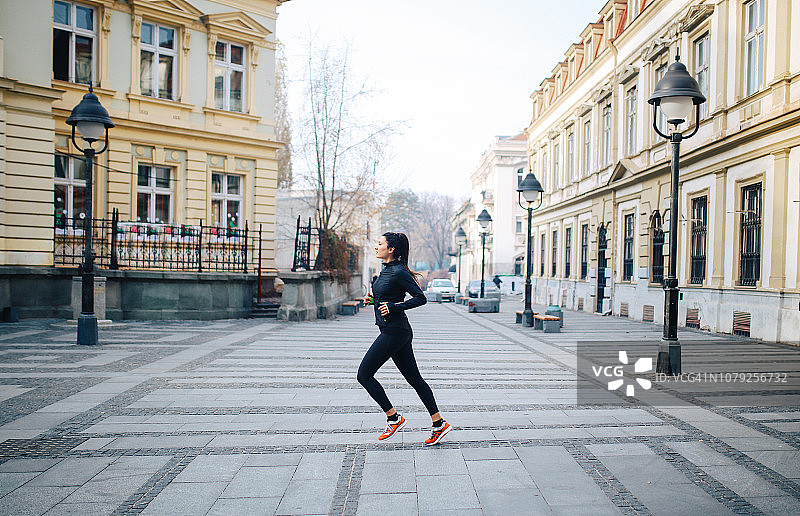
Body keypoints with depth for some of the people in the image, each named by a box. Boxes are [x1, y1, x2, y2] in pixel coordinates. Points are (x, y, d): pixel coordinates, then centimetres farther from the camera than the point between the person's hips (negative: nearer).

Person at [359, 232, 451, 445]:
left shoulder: (398, 272, -15)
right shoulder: (386, 270, 14)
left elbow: (420, 298, -17)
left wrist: (393, 307, -21)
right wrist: (373, 299, 9)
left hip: (394, 332, -10)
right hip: (397, 332, 10)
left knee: (364, 375, -3)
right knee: (414, 378, 11)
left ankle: (394, 418, 5)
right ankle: (439, 423, 15)